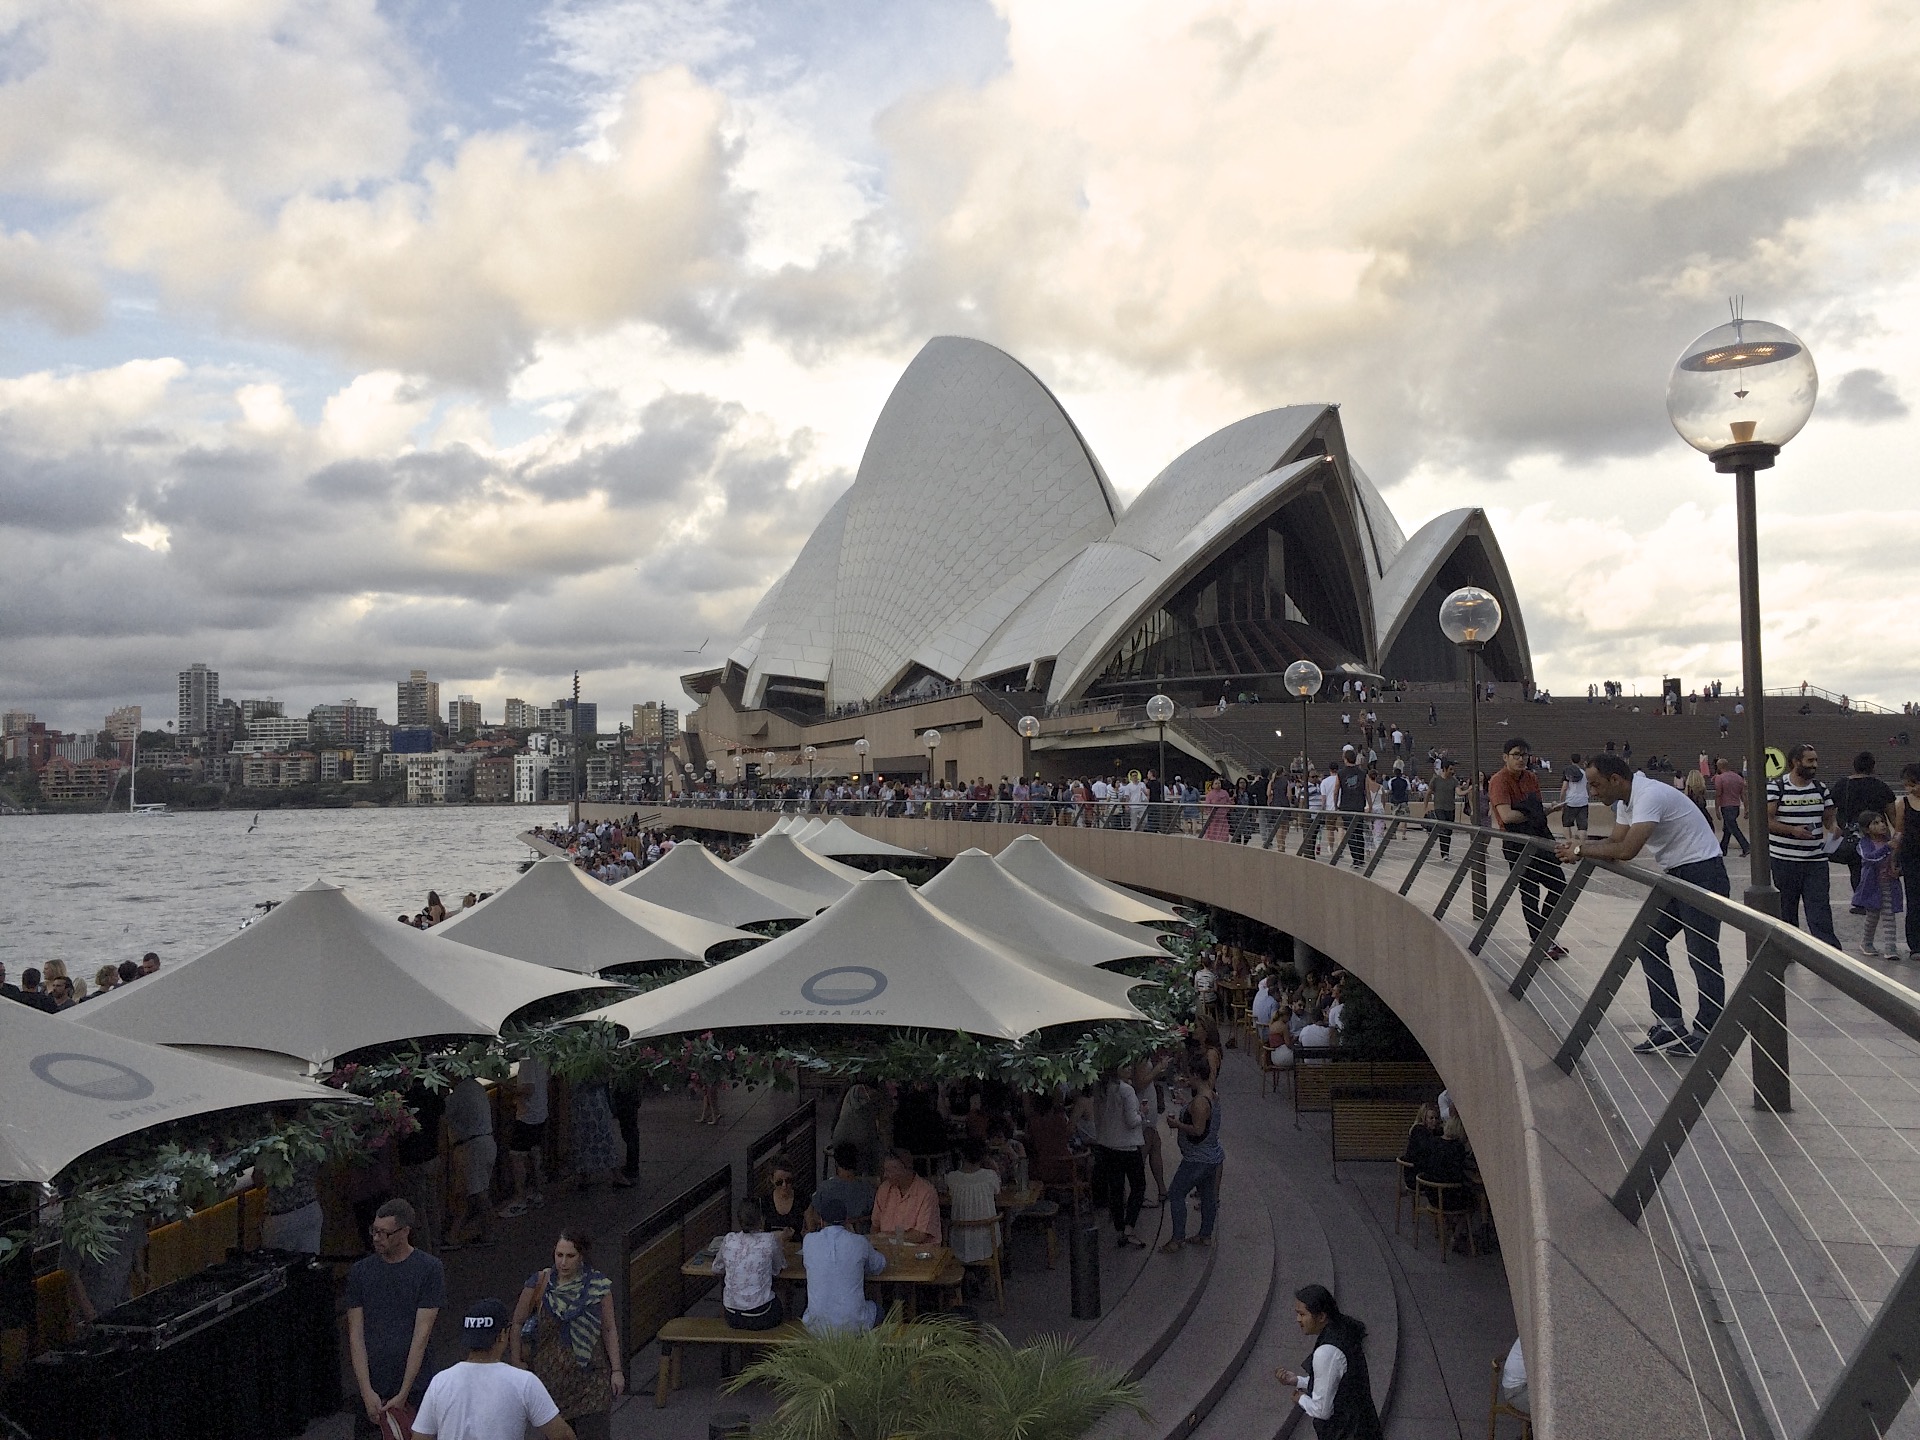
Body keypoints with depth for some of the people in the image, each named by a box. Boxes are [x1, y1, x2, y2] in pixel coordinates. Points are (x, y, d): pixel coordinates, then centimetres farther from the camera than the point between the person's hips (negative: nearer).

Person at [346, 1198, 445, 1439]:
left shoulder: (429, 1269, -5)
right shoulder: (360, 1271, 4)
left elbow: (421, 1334, -8)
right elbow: (356, 1335, 1)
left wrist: (403, 1394, -13)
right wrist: (367, 1392, -8)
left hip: (413, 1384, -3)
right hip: (370, 1386, 3)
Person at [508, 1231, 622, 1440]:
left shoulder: (599, 1286, -8)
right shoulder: (539, 1284, -9)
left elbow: (609, 1329, 0)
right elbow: (518, 1322, 5)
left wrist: (617, 1370, -1)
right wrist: (517, 1362, 5)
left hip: (590, 1374, -1)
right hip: (551, 1374, 1)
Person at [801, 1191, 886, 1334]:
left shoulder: (809, 1241, -6)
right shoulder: (859, 1242, -8)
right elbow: (879, 1266, 12)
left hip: (818, 1327, 1)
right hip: (854, 1325, -1)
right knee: (876, 1308, 31)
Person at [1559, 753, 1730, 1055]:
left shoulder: (1649, 796, -24)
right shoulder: (1626, 800, 7)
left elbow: (1627, 850, -31)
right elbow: (1615, 841, 9)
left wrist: (1581, 850, -19)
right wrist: (1579, 847, -8)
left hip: (1703, 873, -10)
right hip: (1676, 875, 10)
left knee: (1702, 956, -6)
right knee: (1649, 942, 9)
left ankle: (1707, 1036, 1)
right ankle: (1670, 1025, 13)